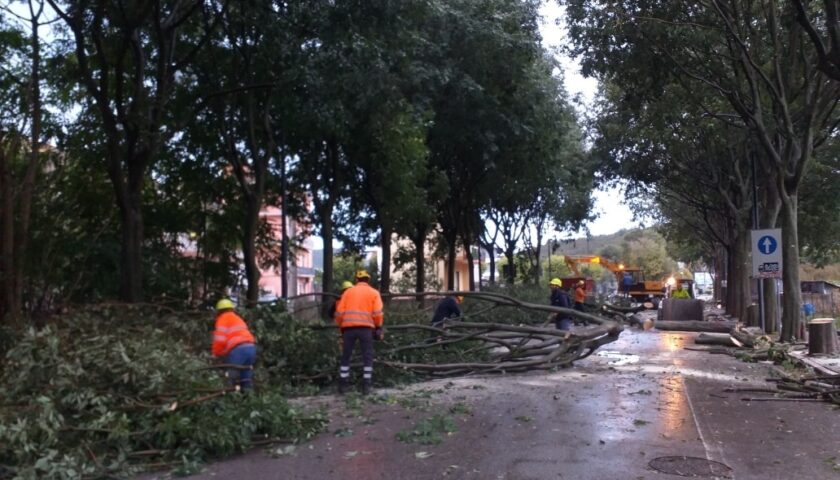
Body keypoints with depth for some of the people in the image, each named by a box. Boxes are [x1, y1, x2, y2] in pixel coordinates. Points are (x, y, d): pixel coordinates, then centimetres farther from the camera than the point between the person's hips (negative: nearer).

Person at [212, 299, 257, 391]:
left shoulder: (223, 319, 6)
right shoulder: (238, 318, 30)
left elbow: (220, 339, -5)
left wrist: (216, 354, 8)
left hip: (238, 349, -7)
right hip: (250, 347, 7)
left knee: (233, 376, -5)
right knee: (246, 378, 10)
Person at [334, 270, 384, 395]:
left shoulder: (348, 291, 16)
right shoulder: (373, 293, 11)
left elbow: (339, 312, 8)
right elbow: (377, 313, -2)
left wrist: (341, 327, 19)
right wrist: (378, 327, 11)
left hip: (348, 327, 2)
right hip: (365, 327, -2)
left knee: (345, 356, 12)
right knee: (368, 357, 6)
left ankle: (343, 385, 12)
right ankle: (366, 386, 1)